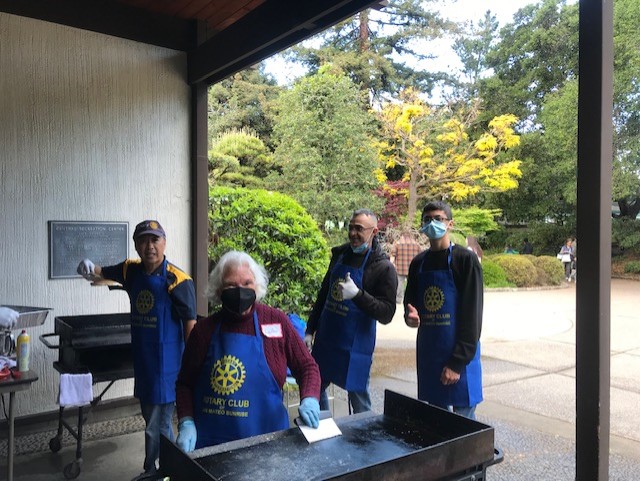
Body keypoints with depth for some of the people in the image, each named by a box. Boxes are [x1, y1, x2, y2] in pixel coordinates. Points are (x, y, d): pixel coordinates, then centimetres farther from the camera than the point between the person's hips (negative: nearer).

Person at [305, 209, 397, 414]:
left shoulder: (383, 267, -11)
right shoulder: (339, 254, 7)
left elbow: (386, 314, -15)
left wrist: (357, 294, -28)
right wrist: (310, 329, 13)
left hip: (356, 345, -6)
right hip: (325, 339, 6)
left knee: (358, 397, 5)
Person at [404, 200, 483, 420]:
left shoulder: (465, 260, -9)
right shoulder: (418, 263, 8)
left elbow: (472, 314, -12)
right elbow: (410, 302, 17)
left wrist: (458, 362, -15)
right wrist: (410, 315, -8)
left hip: (459, 355, -5)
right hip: (428, 354, 5)